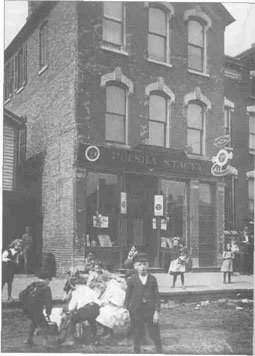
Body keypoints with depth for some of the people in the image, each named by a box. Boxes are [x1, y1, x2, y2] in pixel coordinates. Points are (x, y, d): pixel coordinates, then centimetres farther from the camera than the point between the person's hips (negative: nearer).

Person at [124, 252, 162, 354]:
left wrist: (157, 311, -4)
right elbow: (127, 296, 4)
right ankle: (137, 352, 25)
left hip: (150, 310, 0)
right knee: (137, 335, 9)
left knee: (155, 333, 4)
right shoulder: (131, 280, -1)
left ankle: (160, 352, 16)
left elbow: (156, 296, 2)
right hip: (136, 311, 0)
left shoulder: (152, 279, 1)